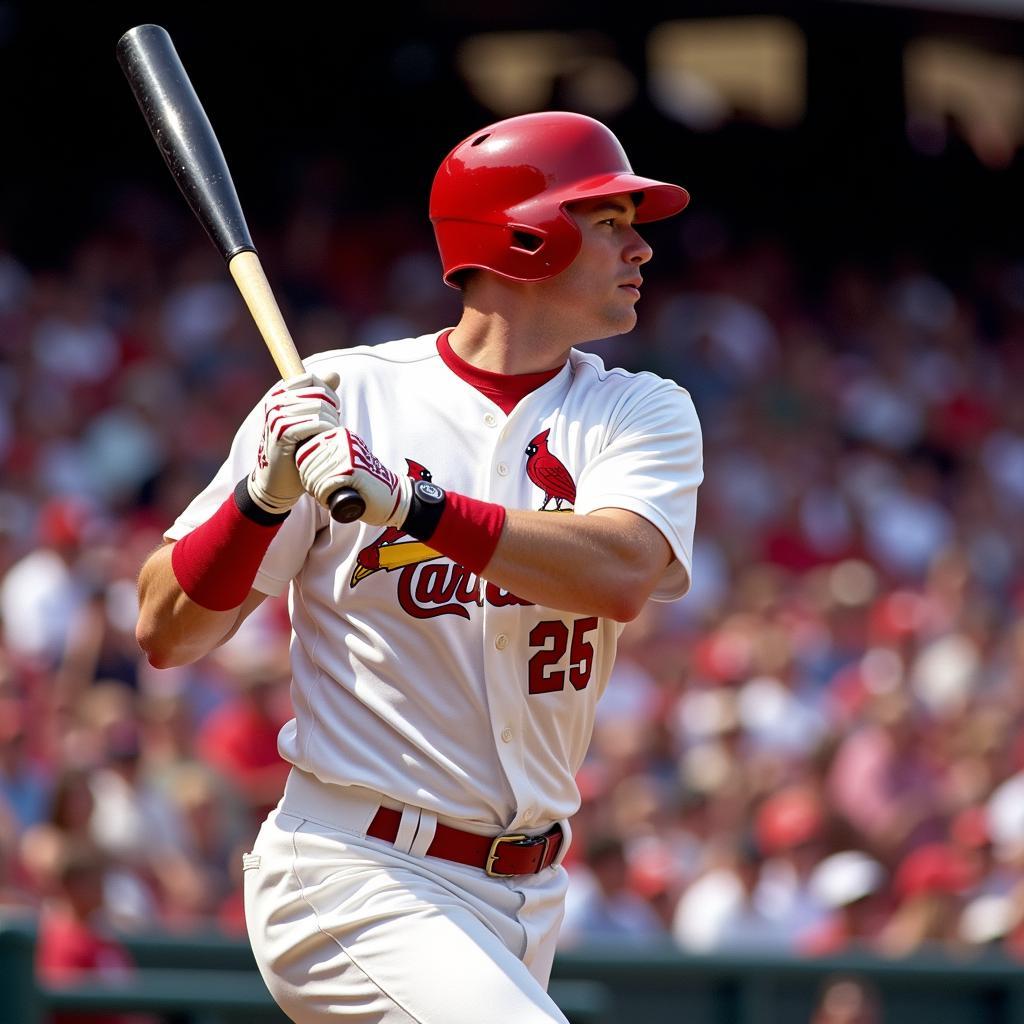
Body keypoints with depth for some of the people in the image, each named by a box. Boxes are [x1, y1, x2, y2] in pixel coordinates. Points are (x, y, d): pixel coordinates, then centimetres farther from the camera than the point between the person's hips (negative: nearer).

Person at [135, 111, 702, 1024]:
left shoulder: (644, 414, 4)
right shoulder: (346, 394, -4)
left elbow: (621, 575, -18)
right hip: (356, 879, -5)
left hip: (524, 898, 5)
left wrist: (407, 502, -26)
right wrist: (264, 494, -20)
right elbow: (167, 635, -3)